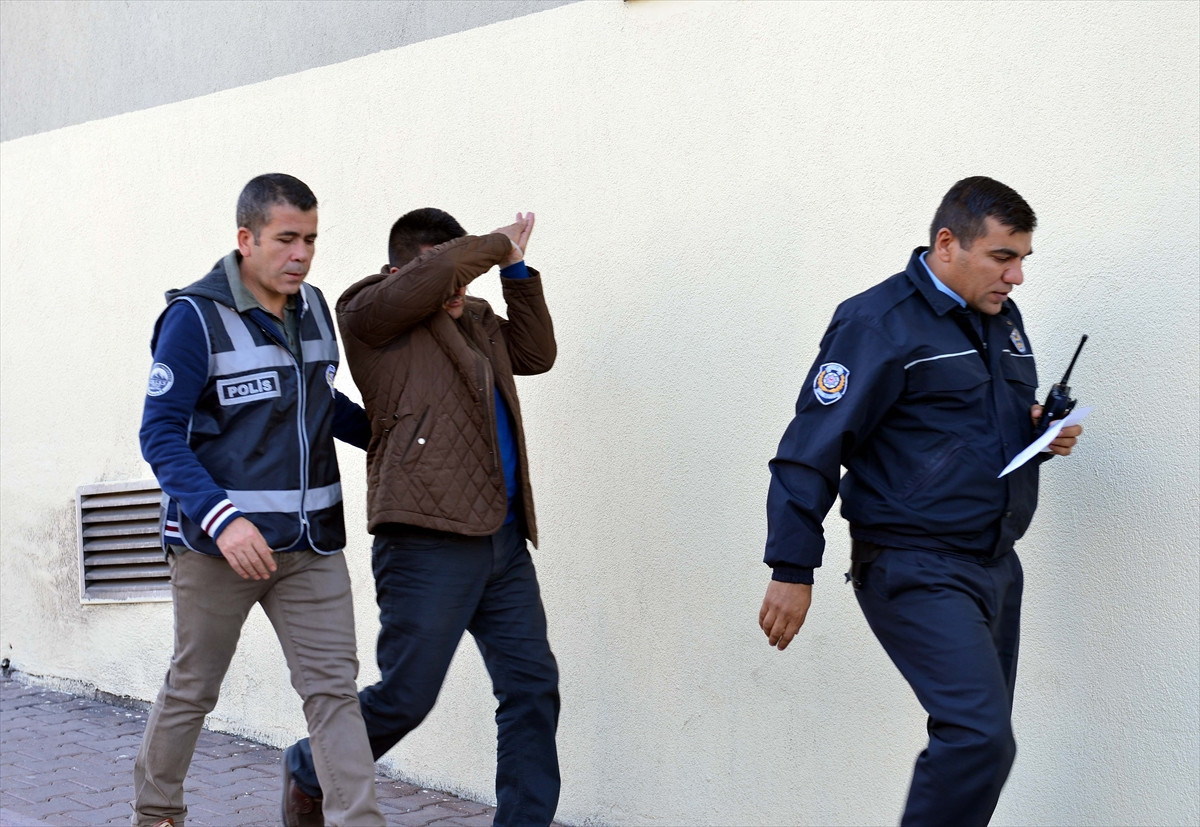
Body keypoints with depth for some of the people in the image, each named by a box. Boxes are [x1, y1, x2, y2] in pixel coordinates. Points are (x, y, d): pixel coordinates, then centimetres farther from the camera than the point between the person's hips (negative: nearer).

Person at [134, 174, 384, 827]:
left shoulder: (314, 308, 8)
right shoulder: (195, 317, -11)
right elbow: (161, 434, -15)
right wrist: (221, 518, -27)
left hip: (310, 541, 5)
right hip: (218, 544, -4)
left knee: (334, 688, -3)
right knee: (191, 691, 12)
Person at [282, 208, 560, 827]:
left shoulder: (474, 319, 21)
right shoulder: (371, 312, -2)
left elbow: (537, 352, 23)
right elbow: (435, 273, -18)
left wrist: (517, 270, 15)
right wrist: (498, 245, -2)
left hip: (503, 538, 8)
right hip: (428, 538, -7)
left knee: (533, 688, 5)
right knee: (404, 696, -1)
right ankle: (308, 774, 25)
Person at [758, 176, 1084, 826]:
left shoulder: (1002, 319, 14)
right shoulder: (880, 323, -12)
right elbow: (811, 449, -14)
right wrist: (792, 570, -18)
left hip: (994, 562, 9)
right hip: (917, 571, -8)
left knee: (981, 742, 11)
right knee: (979, 736, -18)